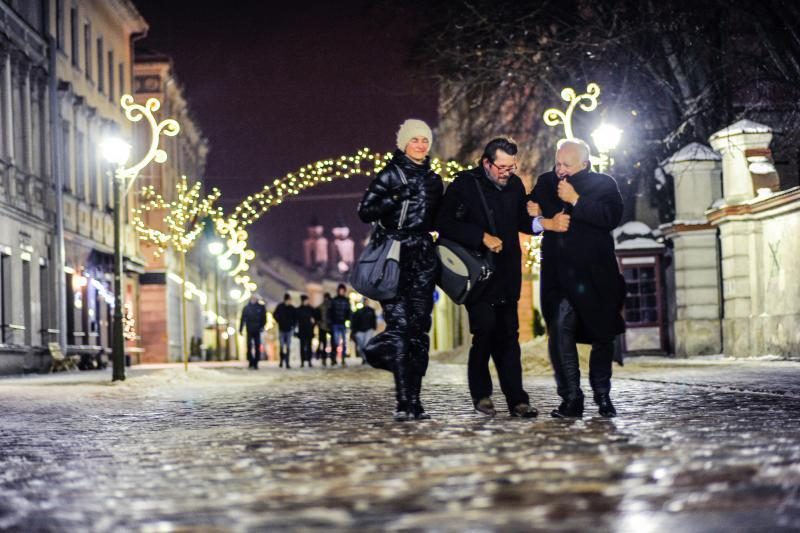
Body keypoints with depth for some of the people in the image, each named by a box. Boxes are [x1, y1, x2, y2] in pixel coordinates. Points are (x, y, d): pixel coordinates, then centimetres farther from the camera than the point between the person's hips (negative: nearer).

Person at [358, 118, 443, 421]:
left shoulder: (433, 180, 17)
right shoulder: (390, 174, 0)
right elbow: (365, 212, -6)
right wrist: (393, 199, -20)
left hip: (423, 259, 5)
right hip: (394, 257, -5)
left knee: (419, 328, -1)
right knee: (400, 325, -13)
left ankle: (415, 401, 1)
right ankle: (404, 404, -12)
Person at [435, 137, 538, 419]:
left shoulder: (515, 185, 10)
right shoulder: (464, 184, -5)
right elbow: (445, 223, -11)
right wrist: (482, 237, -18)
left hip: (507, 274, 5)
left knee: (508, 335, 2)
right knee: (485, 327, -12)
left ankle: (516, 400, 2)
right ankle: (481, 393, 5)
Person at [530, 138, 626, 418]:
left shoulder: (603, 184, 4)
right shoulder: (545, 183, 12)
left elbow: (612, 217, -13)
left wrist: (576, 200, -16)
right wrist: (547, 223, -7)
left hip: (595, 274, -1)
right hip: (558, 276, 1)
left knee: (602, 335, 6)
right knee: (560, 333, -12)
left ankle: (602, 397, 22)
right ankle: (571, 399, -9)